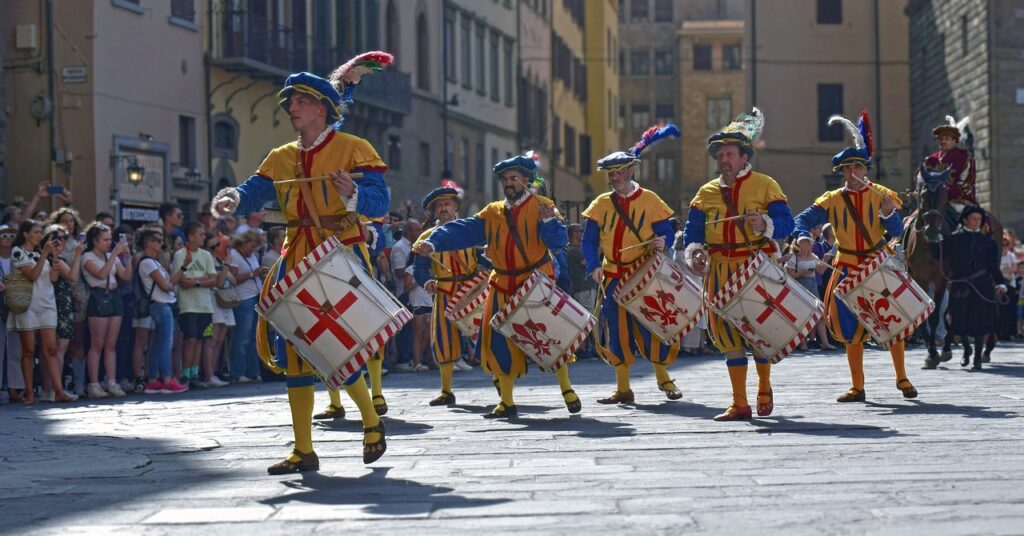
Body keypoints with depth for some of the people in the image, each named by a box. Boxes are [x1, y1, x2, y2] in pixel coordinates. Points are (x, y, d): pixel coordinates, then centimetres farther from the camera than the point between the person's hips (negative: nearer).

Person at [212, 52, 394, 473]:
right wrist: (232, 200, -21)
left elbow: (380, 201, -11)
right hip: (298, 260, 5)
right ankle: (303, 450, 9)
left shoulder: (353, 149, 0)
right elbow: (254, 192, 2)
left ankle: (371, 421, 20)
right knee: (294, 352, 3)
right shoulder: (281, 158, 16)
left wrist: (353, 193, -32)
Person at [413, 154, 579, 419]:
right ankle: (507, 402, 14)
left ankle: (567, 390, 17)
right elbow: (464, 230, -2)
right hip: (504, 286, 4)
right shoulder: (492, 213, 8)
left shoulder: (541, 206, -2)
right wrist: (434, 242, -15)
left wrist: (549, 221, -31)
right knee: (501, 341, 3)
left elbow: (559, 241, -13)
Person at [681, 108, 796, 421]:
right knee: (729, 332, 1)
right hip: (722, 270, 3)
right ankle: (739, 404, 5)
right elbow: (692, 231, 9)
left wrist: (765, 225, -29)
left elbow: (785, 223, -7)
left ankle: (764, 387, 28)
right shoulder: (707, 193, 13)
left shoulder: (765, 185, 2)